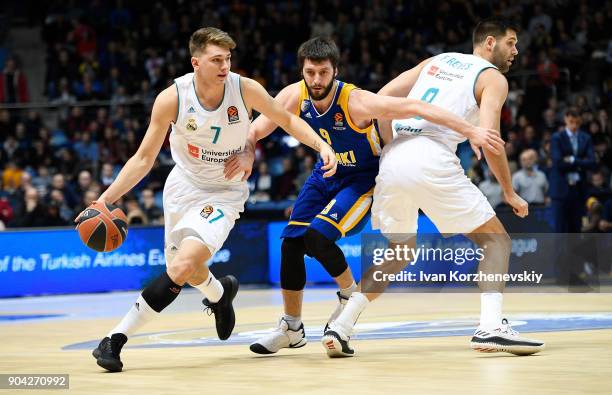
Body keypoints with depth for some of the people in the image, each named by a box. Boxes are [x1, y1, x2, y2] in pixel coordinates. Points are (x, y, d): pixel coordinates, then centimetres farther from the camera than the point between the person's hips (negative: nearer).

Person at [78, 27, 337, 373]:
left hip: (225, 193, -3)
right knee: (189, 268, 18)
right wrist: (106, 199, -20)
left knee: (182, 267, -23)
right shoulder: (172, 99, -18)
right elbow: (144, 159, -10)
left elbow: (287, 120, 0)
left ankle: (116, 340, -15)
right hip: (184, 185, 3)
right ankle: (220, 293, 55)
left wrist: (321, 145, -16)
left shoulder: (245, 90, -19)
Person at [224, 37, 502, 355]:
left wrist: (471, 131, -40)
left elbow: (416, 107, -36)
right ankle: (291, 329, 16)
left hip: (364, 177, -6)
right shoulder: (294, 96, -17)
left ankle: (350, 295, 5)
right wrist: (247, 156, -33)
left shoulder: (356, 102, -32)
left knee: (317, 236, -24)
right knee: (291, 242, 0)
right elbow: (255, 131, -10)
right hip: (328, 173, 6)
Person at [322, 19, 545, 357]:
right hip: (432, 160, -6)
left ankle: (340, 328, 10)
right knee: (496, 240, 7)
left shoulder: (437, 61, 27)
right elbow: (488, 140, -3)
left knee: (399, 254, 24)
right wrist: (509, 193, 8)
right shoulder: (493, 78, 9)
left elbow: (382, 98, 19)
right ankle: (491, 327, -12)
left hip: (392, 160, 6)